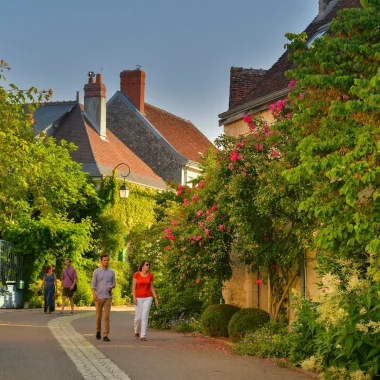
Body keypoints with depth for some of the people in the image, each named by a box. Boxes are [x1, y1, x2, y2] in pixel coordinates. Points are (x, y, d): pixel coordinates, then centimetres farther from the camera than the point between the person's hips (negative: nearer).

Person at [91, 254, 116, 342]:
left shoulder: (111, 272, 8)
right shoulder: (96, 271, 2)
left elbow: (114, 283, 14)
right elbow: (93, 284, 0)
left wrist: (112, 286, -9)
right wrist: (94, 294, -11)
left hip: (108, 296, 1)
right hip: (99, 297, -1)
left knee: (107, 316, -6)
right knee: (98, 316, 9)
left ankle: (105, 335, -6)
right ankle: (98, 331, 32)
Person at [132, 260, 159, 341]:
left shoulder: (150, 275, 2)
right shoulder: (136, 274, -5)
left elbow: (152, 288, 7)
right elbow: (133, 287, -6)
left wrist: (156, 298, 2)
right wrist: (134, 297, -15)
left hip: (148, 298, 1)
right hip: (139, 298, -1)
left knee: (145, 317, -7)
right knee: (138, 317, 0)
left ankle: (143, 336, -3)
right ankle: (137, 331, 29)